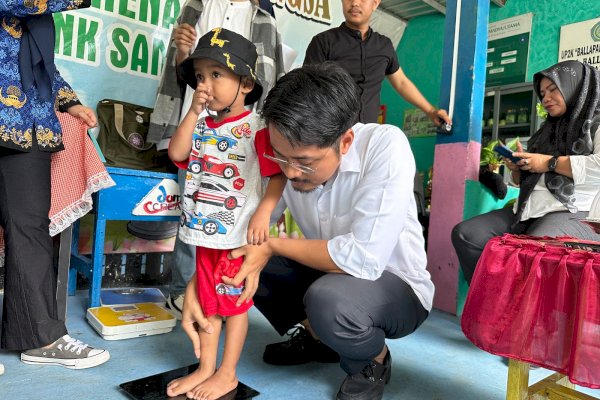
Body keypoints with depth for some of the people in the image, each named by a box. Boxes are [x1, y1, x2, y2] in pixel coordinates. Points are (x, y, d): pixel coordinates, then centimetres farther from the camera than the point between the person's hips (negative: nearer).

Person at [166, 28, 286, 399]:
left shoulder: (256, 127, -11)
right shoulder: (201, 126, 9)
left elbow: (279, 174, -12)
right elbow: (177, 153, -5)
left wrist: (264, 212, -23)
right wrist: (194, 112, -6)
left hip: (238, 233, -7)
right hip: (204, 230, 7)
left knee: (234, 303, 7)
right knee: (207, 301, 16)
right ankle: (205, 368, 32)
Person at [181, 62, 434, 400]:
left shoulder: (385, 146, -30)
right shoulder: (287, 160, -15)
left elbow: (363, 258, -35)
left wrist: (273, 246, -24)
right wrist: (195, 286, -19)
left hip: (397, 286, -5)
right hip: (329, 275, 6)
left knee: (328, 298, -36)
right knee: (238, 259, -7)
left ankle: (374, 362, 0)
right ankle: (316, 336, 14)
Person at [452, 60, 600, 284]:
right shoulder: (548, 131, 27)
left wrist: (550, 163, -9)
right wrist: (517, 167, 5)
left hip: (571, 214, -7)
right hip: (527, 211, 7)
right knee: (464, 234, -11)